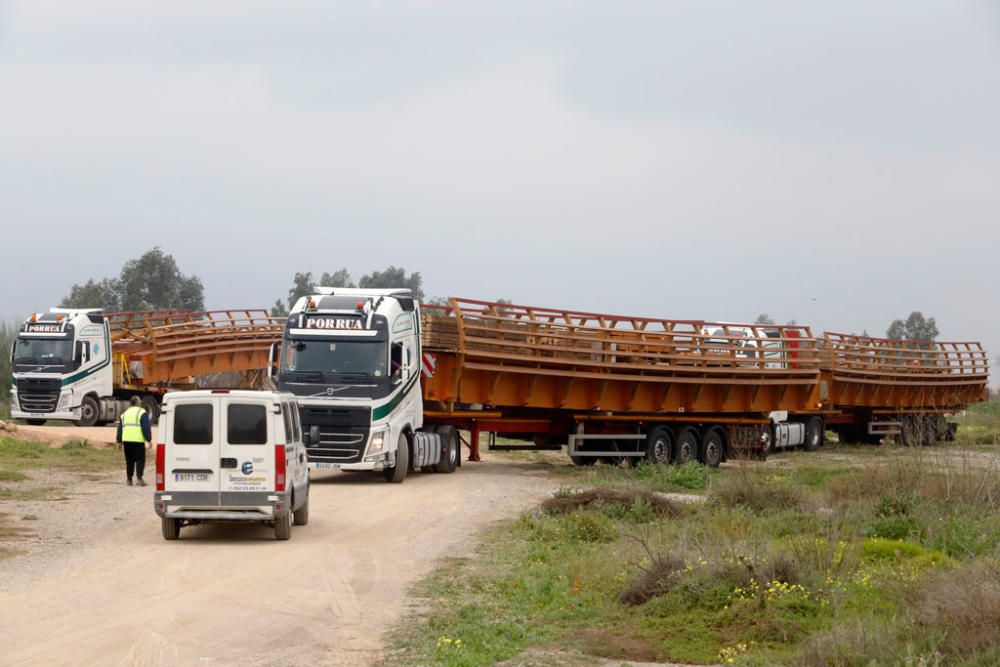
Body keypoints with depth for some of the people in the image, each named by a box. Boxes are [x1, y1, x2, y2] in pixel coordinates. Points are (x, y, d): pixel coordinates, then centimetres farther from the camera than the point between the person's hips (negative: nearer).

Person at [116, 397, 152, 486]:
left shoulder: (124, 414, 20)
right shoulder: (142, 413, 0)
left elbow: (120, 428, 21)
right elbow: (146, 427, -7)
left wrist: (119, 441, 23)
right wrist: (149, 439, -5)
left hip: (126, 440, 6)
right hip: (138, 440, -6)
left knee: (129, 460, 13)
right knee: (140, 459, -2)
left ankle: (129, 479, 13)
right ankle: (139, 478, -12)